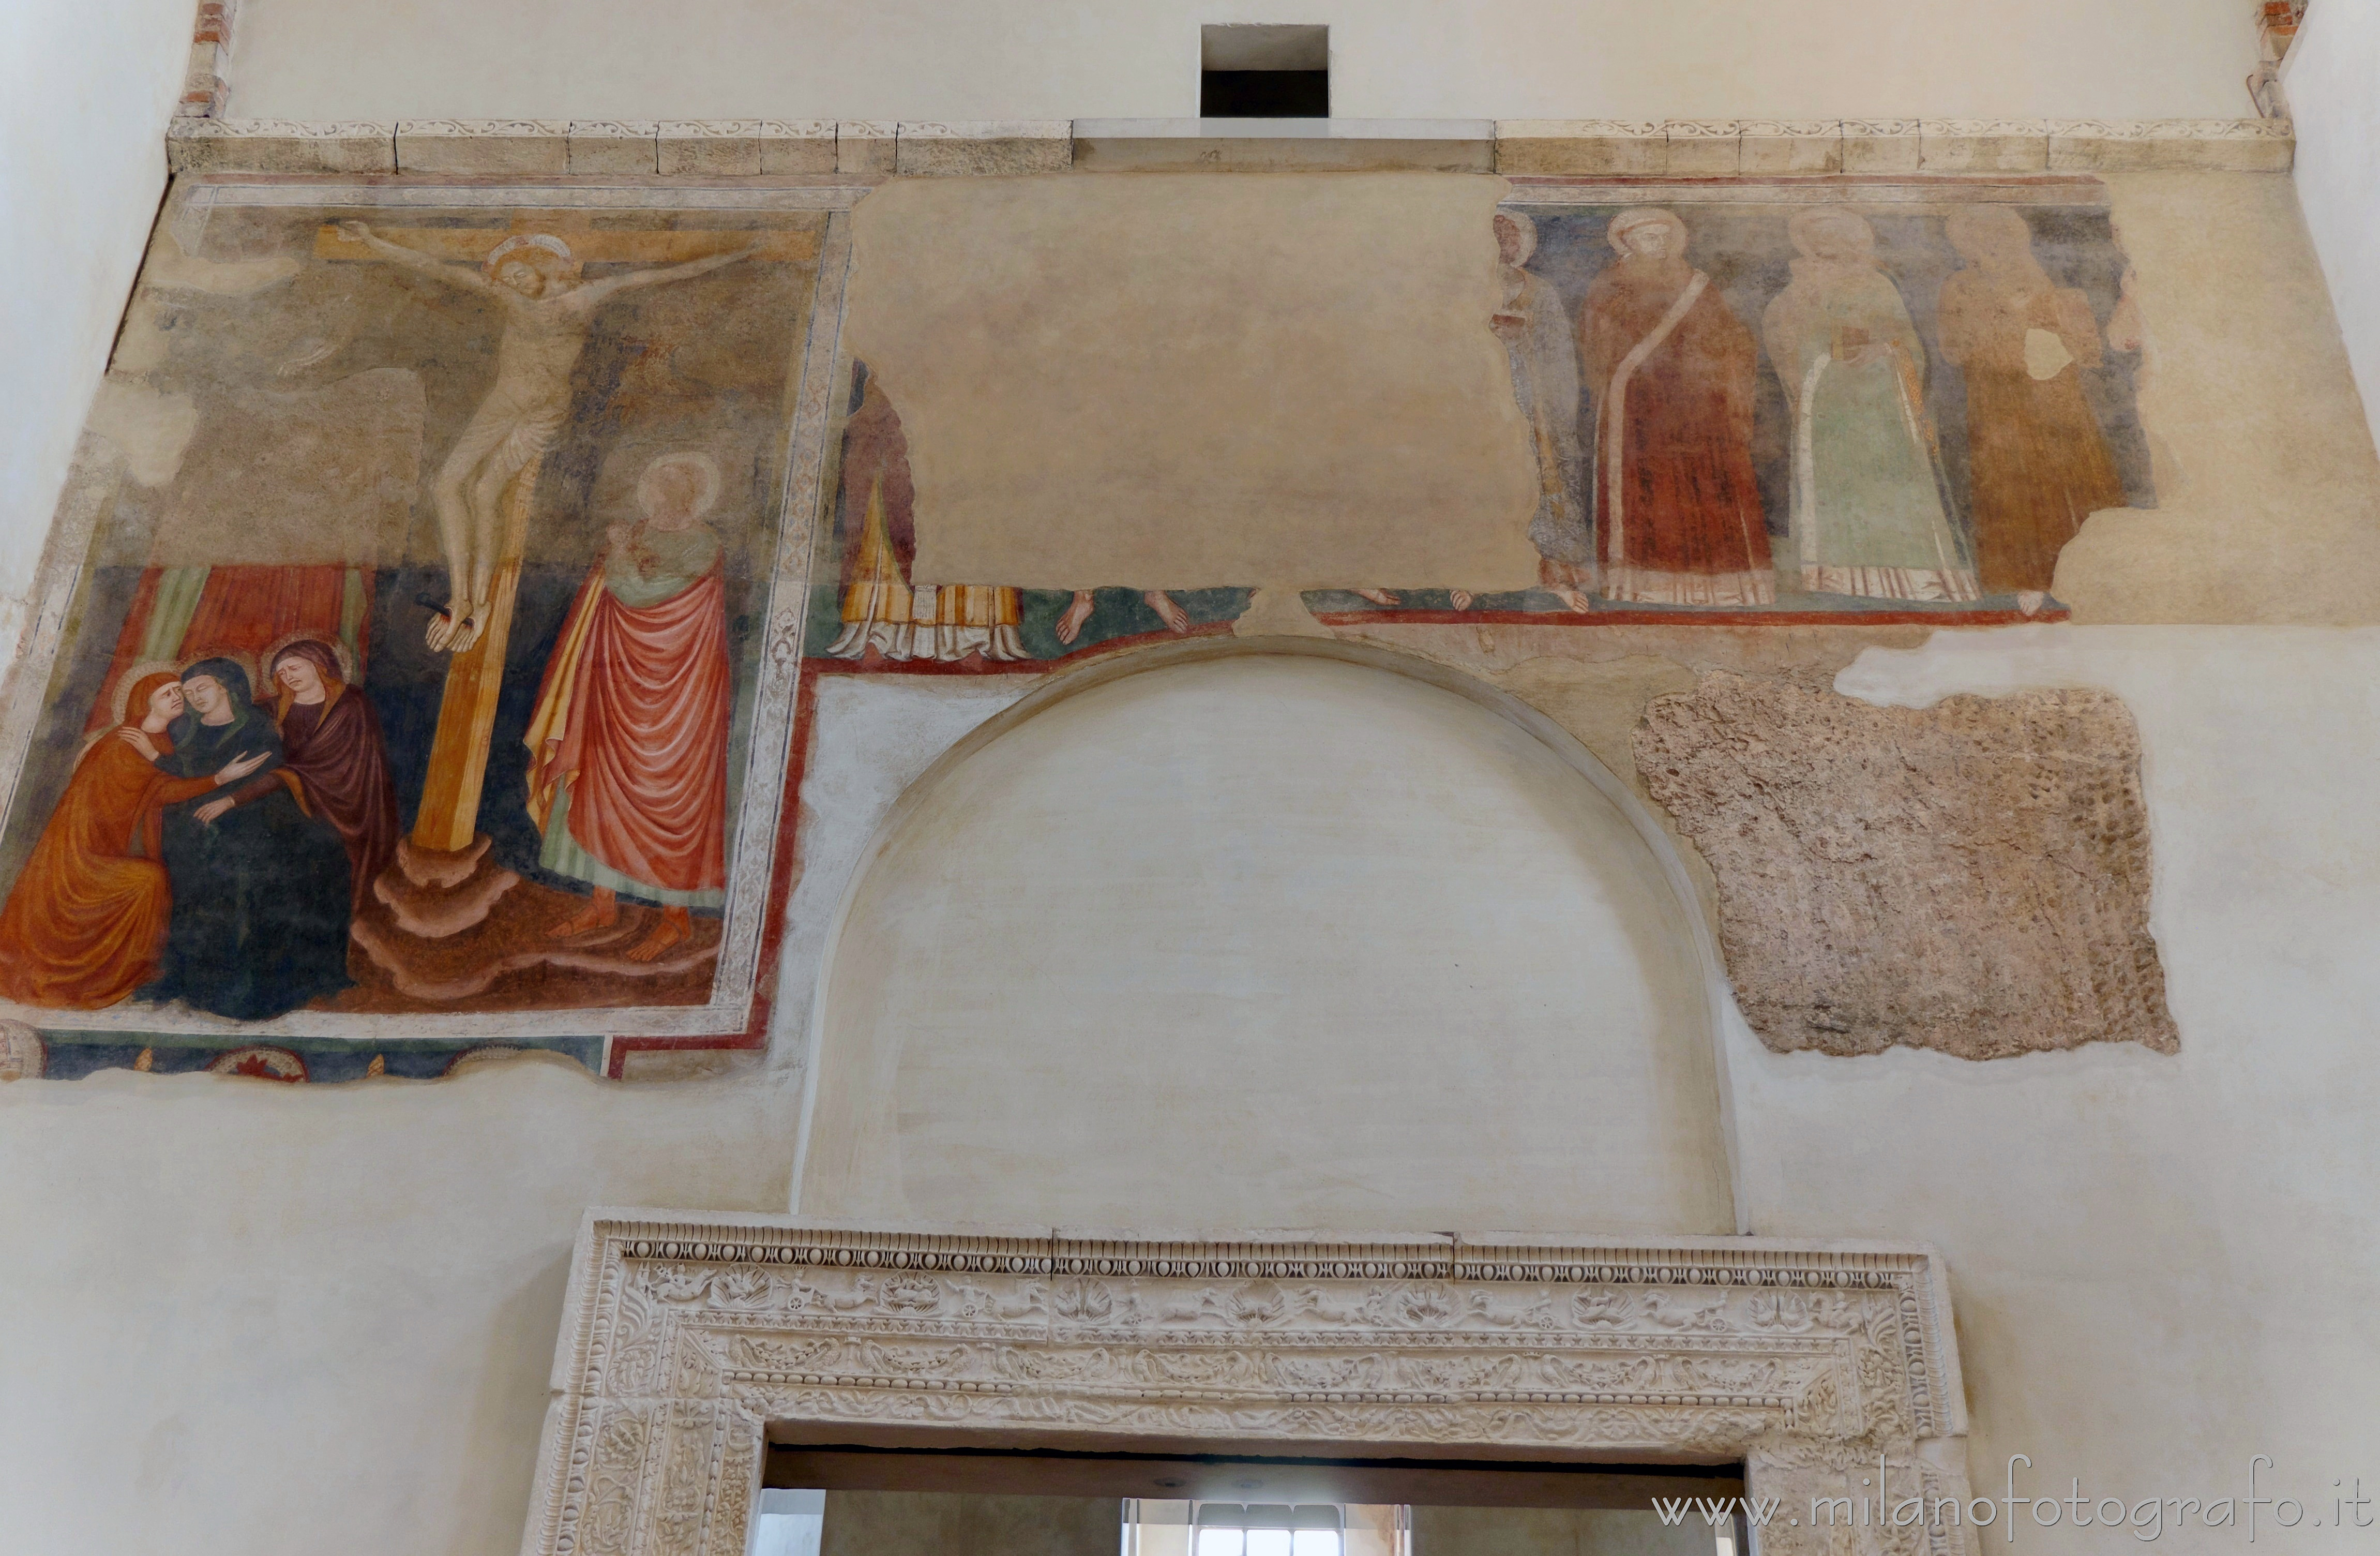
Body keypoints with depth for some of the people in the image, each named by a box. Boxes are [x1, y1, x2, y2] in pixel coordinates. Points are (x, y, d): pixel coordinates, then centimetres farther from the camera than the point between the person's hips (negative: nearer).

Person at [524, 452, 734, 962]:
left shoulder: (701, 546, -10)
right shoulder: (636, 539, 11)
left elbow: (637, 592, -20)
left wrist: (619, 554, -8)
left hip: (672, 698, -7)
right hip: (619, 688, 7)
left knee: (667, 793, -3)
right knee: (602, 781, 8)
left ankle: (677, 916, 6)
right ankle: (603, 904, 18)